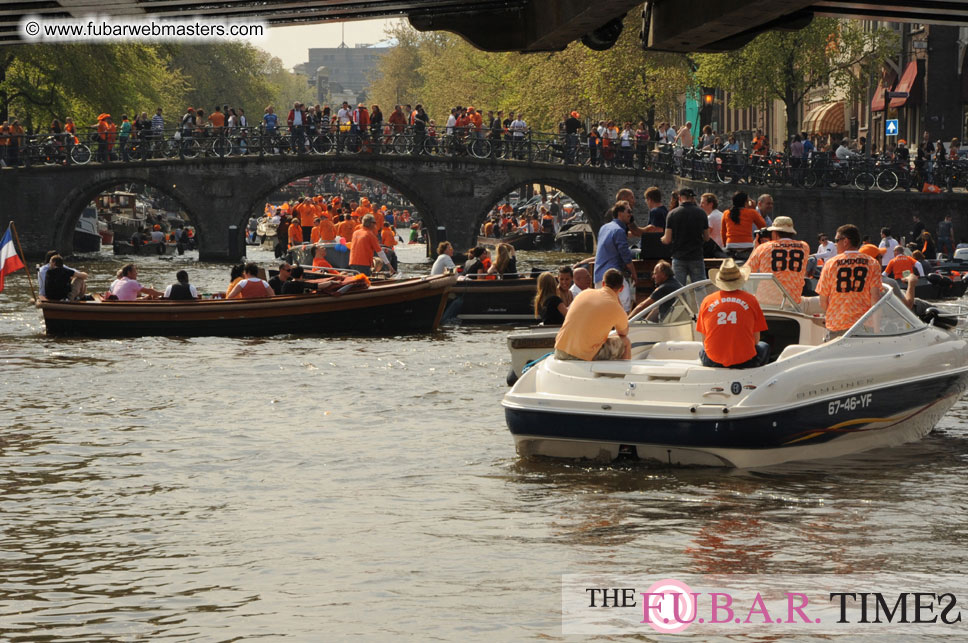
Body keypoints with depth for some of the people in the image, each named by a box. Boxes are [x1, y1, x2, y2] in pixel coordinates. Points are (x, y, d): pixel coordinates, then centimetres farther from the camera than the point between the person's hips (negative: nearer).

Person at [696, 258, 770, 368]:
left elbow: (704, 340, 8)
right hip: (745, 362, -1)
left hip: (713, 362, 1)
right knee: (764, 347, 33)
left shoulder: (707, 301, 1)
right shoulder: (750, 300, -3)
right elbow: (756, 340, 4)